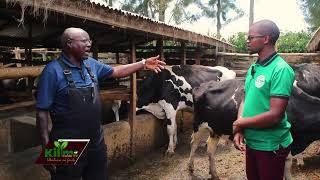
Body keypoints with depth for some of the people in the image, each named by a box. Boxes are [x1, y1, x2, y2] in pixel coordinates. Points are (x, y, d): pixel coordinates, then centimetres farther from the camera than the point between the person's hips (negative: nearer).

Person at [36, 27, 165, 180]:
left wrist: (143, 64, 12)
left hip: (96, 142, 7)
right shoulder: (53, 71, -14)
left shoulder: (91, 64, 5)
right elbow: (42, 112, -13)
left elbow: (116, 72, 18)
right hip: (68, 148, -6)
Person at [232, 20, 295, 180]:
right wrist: (239, 130, -9)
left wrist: (239, 123, -14)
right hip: (251, 141, 7)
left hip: (271, 145, -7)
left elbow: (275, 115, -26)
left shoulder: (281, 69, -20)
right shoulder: (253, 68, 4)